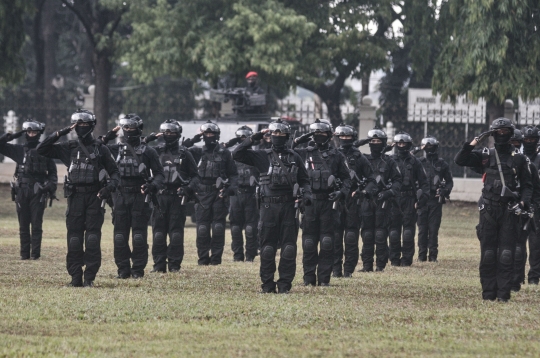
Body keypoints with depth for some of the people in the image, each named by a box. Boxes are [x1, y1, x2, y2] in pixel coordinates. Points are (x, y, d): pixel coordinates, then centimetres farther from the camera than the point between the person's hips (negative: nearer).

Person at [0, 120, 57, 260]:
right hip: (21, 190, 2)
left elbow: (52, 171, 9)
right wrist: (12, 136, 3)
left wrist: (51, 185, -5)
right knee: (23, 225, 4)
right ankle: (24, 253, 7)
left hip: (38, 192, -2)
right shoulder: (19, 150, 10)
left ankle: (35, 253, -3)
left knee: (36, 224, -4)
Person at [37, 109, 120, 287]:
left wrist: (110, 186, -14)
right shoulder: (68, 148, 10)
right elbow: (41, 150, 7)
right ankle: (75, 277, 3)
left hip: (94, 197, -2)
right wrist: (59, 134, -2)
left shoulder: (101, 149, 5)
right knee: (74, 238, 0)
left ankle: (90, 277, -5)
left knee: (93, 238, -6)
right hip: (75, 197, 2)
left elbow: (114, 173, 7)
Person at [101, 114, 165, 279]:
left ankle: (138, 270, 2)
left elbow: (159, 174, 3)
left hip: (140, 197, -3)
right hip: (121, 197, 3)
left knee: (139, 236, -3)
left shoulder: (148, 151, 2)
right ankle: (123, 269, 9)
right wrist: (106, 139, 0)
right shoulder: (116, 149, 11)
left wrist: (153, 186, -16)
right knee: (120, 236, 2)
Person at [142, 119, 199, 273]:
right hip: (160, 195, 2)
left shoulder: (184, 153, 5)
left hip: (177, 196, -2)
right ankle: (159, 264, 6)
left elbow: (195, 175, 7)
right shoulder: (157, 151, 10)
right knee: (158, 232, 2)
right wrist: (147, 140, -6)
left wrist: (190, 188, -10)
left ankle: (174, 265, 2)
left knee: (176, 232, -2)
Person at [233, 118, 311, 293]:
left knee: (289, 247, -2)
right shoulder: (262, 156, 6)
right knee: (268, 247, 0)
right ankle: (268, 284, 5)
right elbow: (237, 154, -1)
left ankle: (285, 284, 2)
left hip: (288, 206, 1)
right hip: (269, 205, -1)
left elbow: (304, 179, 17)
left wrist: (306, 194, -1)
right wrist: (254, 138, -5)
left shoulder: (294, 157, 11)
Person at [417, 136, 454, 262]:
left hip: (436, 200, 0)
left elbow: (450, 181, 15)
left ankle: (433, 255, 3)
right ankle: (422, 255, 5)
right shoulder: (420, 163, 5)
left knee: (434, 229, 0)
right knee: (422, 229, 1)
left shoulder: (442, 164, 8)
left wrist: (445, 191, -4)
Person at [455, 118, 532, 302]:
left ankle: (503, 294, -3)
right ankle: (489, 293, 5)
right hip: (488, 209, 1)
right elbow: (459, 160, 2)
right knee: (488, 254, 1)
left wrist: (523, 202, -6)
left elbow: (527, 185, 10)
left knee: (506, 254, -4)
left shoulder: (519, 159, 8)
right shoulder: (485, 156, 9)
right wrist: (473, 143, -6)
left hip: (509, 210, -1)